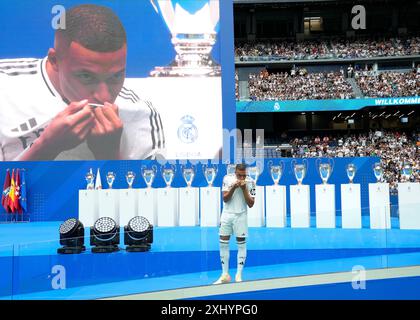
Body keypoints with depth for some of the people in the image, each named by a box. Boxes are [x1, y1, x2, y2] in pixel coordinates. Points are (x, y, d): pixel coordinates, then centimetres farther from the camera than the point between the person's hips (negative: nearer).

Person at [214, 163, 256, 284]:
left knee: (241, 244, 0)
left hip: (241, 216, -2)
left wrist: (244, 189, -20)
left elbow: (251, 204, -10)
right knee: (223, 244, 4)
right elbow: (225, 199, -7)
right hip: (227, 214, 2)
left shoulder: (250, 183, -8)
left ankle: (239, 275, 11)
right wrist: (234, 187, -21)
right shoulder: (227, 178, -5)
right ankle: (225, 275, 15)